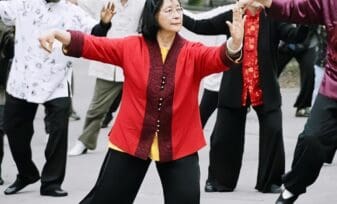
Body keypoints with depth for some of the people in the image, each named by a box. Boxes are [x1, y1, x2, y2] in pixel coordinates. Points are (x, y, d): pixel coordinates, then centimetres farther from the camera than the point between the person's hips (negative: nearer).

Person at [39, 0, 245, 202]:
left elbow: (218, 57, -24)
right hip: (131, 140, 0)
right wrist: (64, 37, -27)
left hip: (178, 145, 0)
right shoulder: (131, 47, -4)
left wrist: (235, 44, -47)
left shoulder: (192, 53, -7)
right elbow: (97, 46, -9)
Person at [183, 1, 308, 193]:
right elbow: (199, 27, 2)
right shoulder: (231, 17, 0)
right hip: (235, 89, 1)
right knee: (223, 134, 4)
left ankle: (271, 181, 8)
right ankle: (220, 179, 21)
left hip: (265, 90, -1)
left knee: (273, 132, -7)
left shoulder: (273, 18, -4)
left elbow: (295, 35, -17)